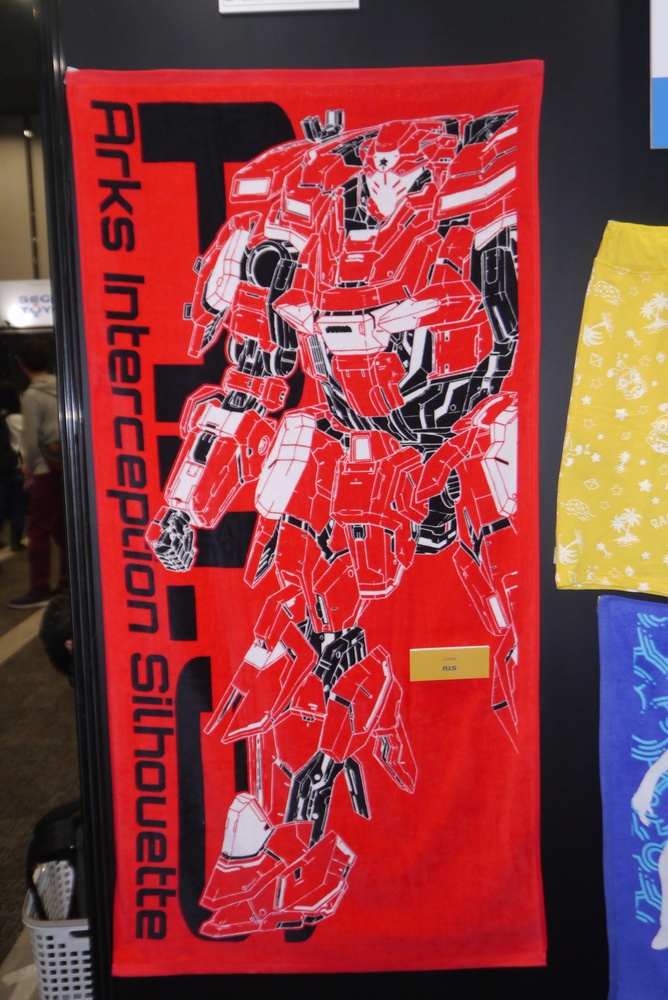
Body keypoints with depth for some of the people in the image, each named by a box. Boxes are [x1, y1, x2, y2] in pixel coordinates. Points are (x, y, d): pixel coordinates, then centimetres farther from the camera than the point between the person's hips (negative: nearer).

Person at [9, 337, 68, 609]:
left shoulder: (31, 396, -12)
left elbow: (31, 440, -11)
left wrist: (29, 469, 5)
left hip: (47, 471, -7)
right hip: (66, 467, 7)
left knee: (38, 531, 0)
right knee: (63, 528, 13)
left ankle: (39, 590, 3)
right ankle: (67, 583, 19)